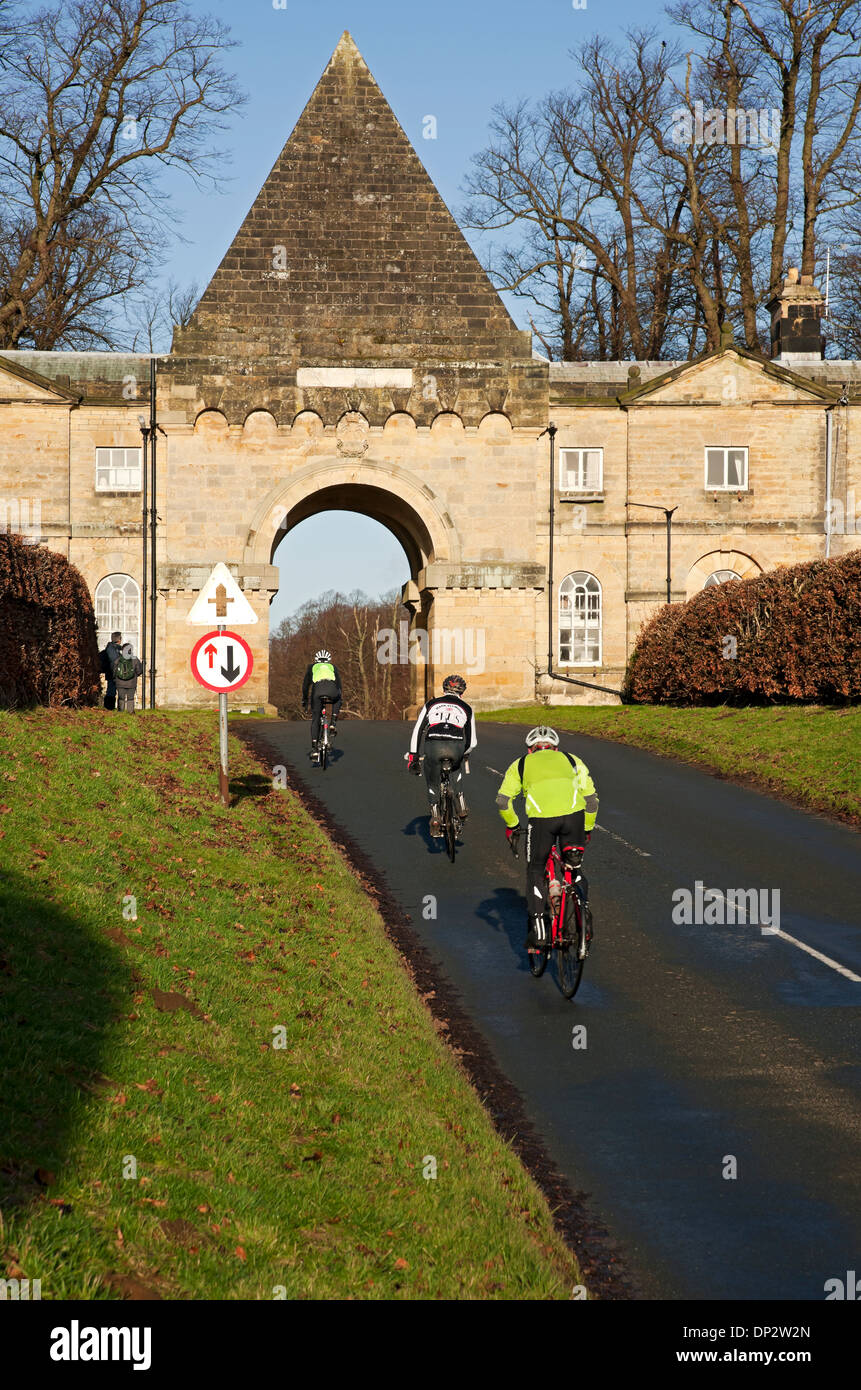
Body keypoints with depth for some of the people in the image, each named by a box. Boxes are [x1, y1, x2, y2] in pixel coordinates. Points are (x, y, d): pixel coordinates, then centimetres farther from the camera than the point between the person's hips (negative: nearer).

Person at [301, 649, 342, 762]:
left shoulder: (312, 667, 31)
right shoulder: (332, 667, 33)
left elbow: (306, 684, 29)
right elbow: (338, 683, 35)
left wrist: (304, 700, 39)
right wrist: (339, 699, 46)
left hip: (317, 691, 0)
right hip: (332, 691, 1)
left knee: (315, 720, 10)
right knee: (337, 700, 37)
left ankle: (314, 750, 1)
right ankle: (333, 725, 19)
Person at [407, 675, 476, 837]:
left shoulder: (431, 704, 22)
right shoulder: (466, 708, 22)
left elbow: (417, 731, 17)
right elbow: (472, 742, 21)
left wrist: (412, 757, 23)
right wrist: (463, 753, 42)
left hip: (433, 747, -1)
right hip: (456, 748, 1)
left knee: (432, 784, 21)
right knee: (455, 768, 35)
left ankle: (435, 819, 9)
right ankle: (461, 806, 27)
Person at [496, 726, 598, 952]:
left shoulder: (521, 764, 26)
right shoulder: (571, 760, 29)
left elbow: (503, 800, 17)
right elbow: (591, 798, 23)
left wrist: (512, 826, 31)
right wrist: (587, 829, 34)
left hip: (541, 819, -1)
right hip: (573, 815, 1)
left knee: (535, 872, 17)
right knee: (574, 867, 23)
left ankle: (537, 925, 6)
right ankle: (583, 908, 2)